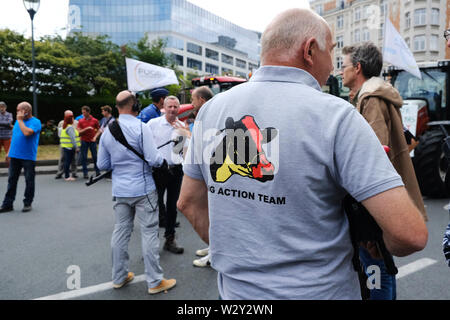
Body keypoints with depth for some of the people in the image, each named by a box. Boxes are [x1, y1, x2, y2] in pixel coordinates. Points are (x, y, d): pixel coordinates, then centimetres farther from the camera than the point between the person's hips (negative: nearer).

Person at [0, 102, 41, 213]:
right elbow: (14, 137, 20)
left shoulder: (35, 122, -7)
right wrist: (9, 152, 17)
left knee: (29, 181, 4)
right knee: (12, 180, 9)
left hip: (28, 157, -6)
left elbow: (27, 133, -25)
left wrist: (20, 120, -13)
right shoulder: (18, 121, 14)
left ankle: (27, 203, 15)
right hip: (14, 156, 6)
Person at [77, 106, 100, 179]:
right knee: (83, 157, 1)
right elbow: (79, 132, -6)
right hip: (84, 141, 1)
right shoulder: (80, 121, 2)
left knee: (95, 156, 1)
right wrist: (87, 128, -18)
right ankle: (85, 173, 7)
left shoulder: (95, 120, 2)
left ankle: (97, 171, 14)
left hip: (92, 141, 0)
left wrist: (95, 137, -3)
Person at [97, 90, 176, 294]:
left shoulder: (107, 131, 6)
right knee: (149, 232, 1)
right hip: (143, 189, -6)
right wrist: (162, 159, 4)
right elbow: (154, 160, -17)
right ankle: (155, 281, 9)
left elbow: (102, 164, 10)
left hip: (120, 191, 6)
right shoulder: (141, 128, -13)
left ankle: (119, 277, 27)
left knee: (120, 231, 14)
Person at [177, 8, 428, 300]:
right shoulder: (336, 115, -19)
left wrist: (231, 251, 12)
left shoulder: (211, 109, -5)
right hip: (316, 290, -3)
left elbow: (189, 202, 4)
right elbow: (410, 233, -21)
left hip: (235, 288, 4)